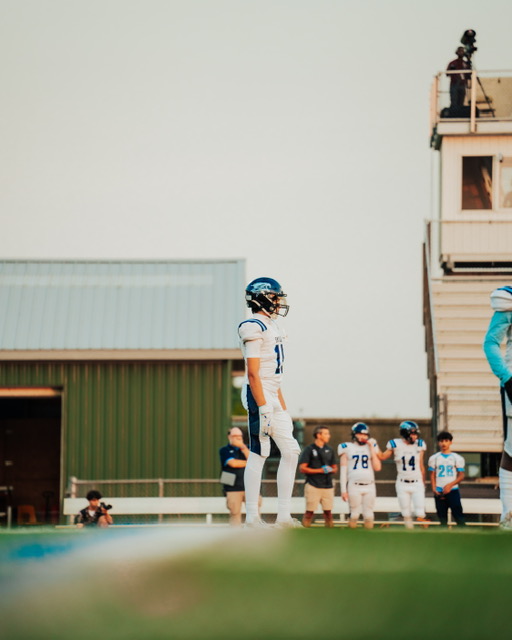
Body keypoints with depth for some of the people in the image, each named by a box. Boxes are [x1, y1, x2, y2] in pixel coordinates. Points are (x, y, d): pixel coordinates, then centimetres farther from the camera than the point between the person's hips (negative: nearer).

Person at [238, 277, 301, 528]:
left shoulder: (271, 327, 17)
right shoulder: (254, 328, -12)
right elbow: (253, 374, -18)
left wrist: (283, 408, 20)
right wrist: (263, 409, -22)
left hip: (272, 395, 10)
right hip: (259, 395, -10)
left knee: (290, 451, 7)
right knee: (258, 454, -7)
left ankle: (284, 516, 9)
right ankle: (252, 518, -3)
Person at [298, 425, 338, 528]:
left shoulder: (329, 450, 14)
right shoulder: (309, 449, -3)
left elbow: (335, 467, 21)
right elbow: (302, 468, -8)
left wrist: (331, 470, -4)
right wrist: (320, 470, -13)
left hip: (328, 486, 5)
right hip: (313, 485, -5)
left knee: (328, 512, 4)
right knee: (310, 511, -5)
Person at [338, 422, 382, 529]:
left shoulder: (371, 447, 11)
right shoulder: (347, 448, 4)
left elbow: (377, 467, 1)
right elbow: (343, 471, 3)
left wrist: (371, 449, -1)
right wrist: (343, 490, -3)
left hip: (369, 486, 3)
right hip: (354, 486, -3)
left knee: (369, 515, 3)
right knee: (354, 514, -4)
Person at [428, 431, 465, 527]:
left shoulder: (457, 458, 4)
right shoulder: (434, 458, 10)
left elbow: (461, 476, 1)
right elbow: (432, 475, 9)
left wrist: (450, 485, -14)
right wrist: (434, 489, -6)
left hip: (453, 491, -2)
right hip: (439, 493, 2)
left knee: (458, 514, -11)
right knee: (442, 517, 5)